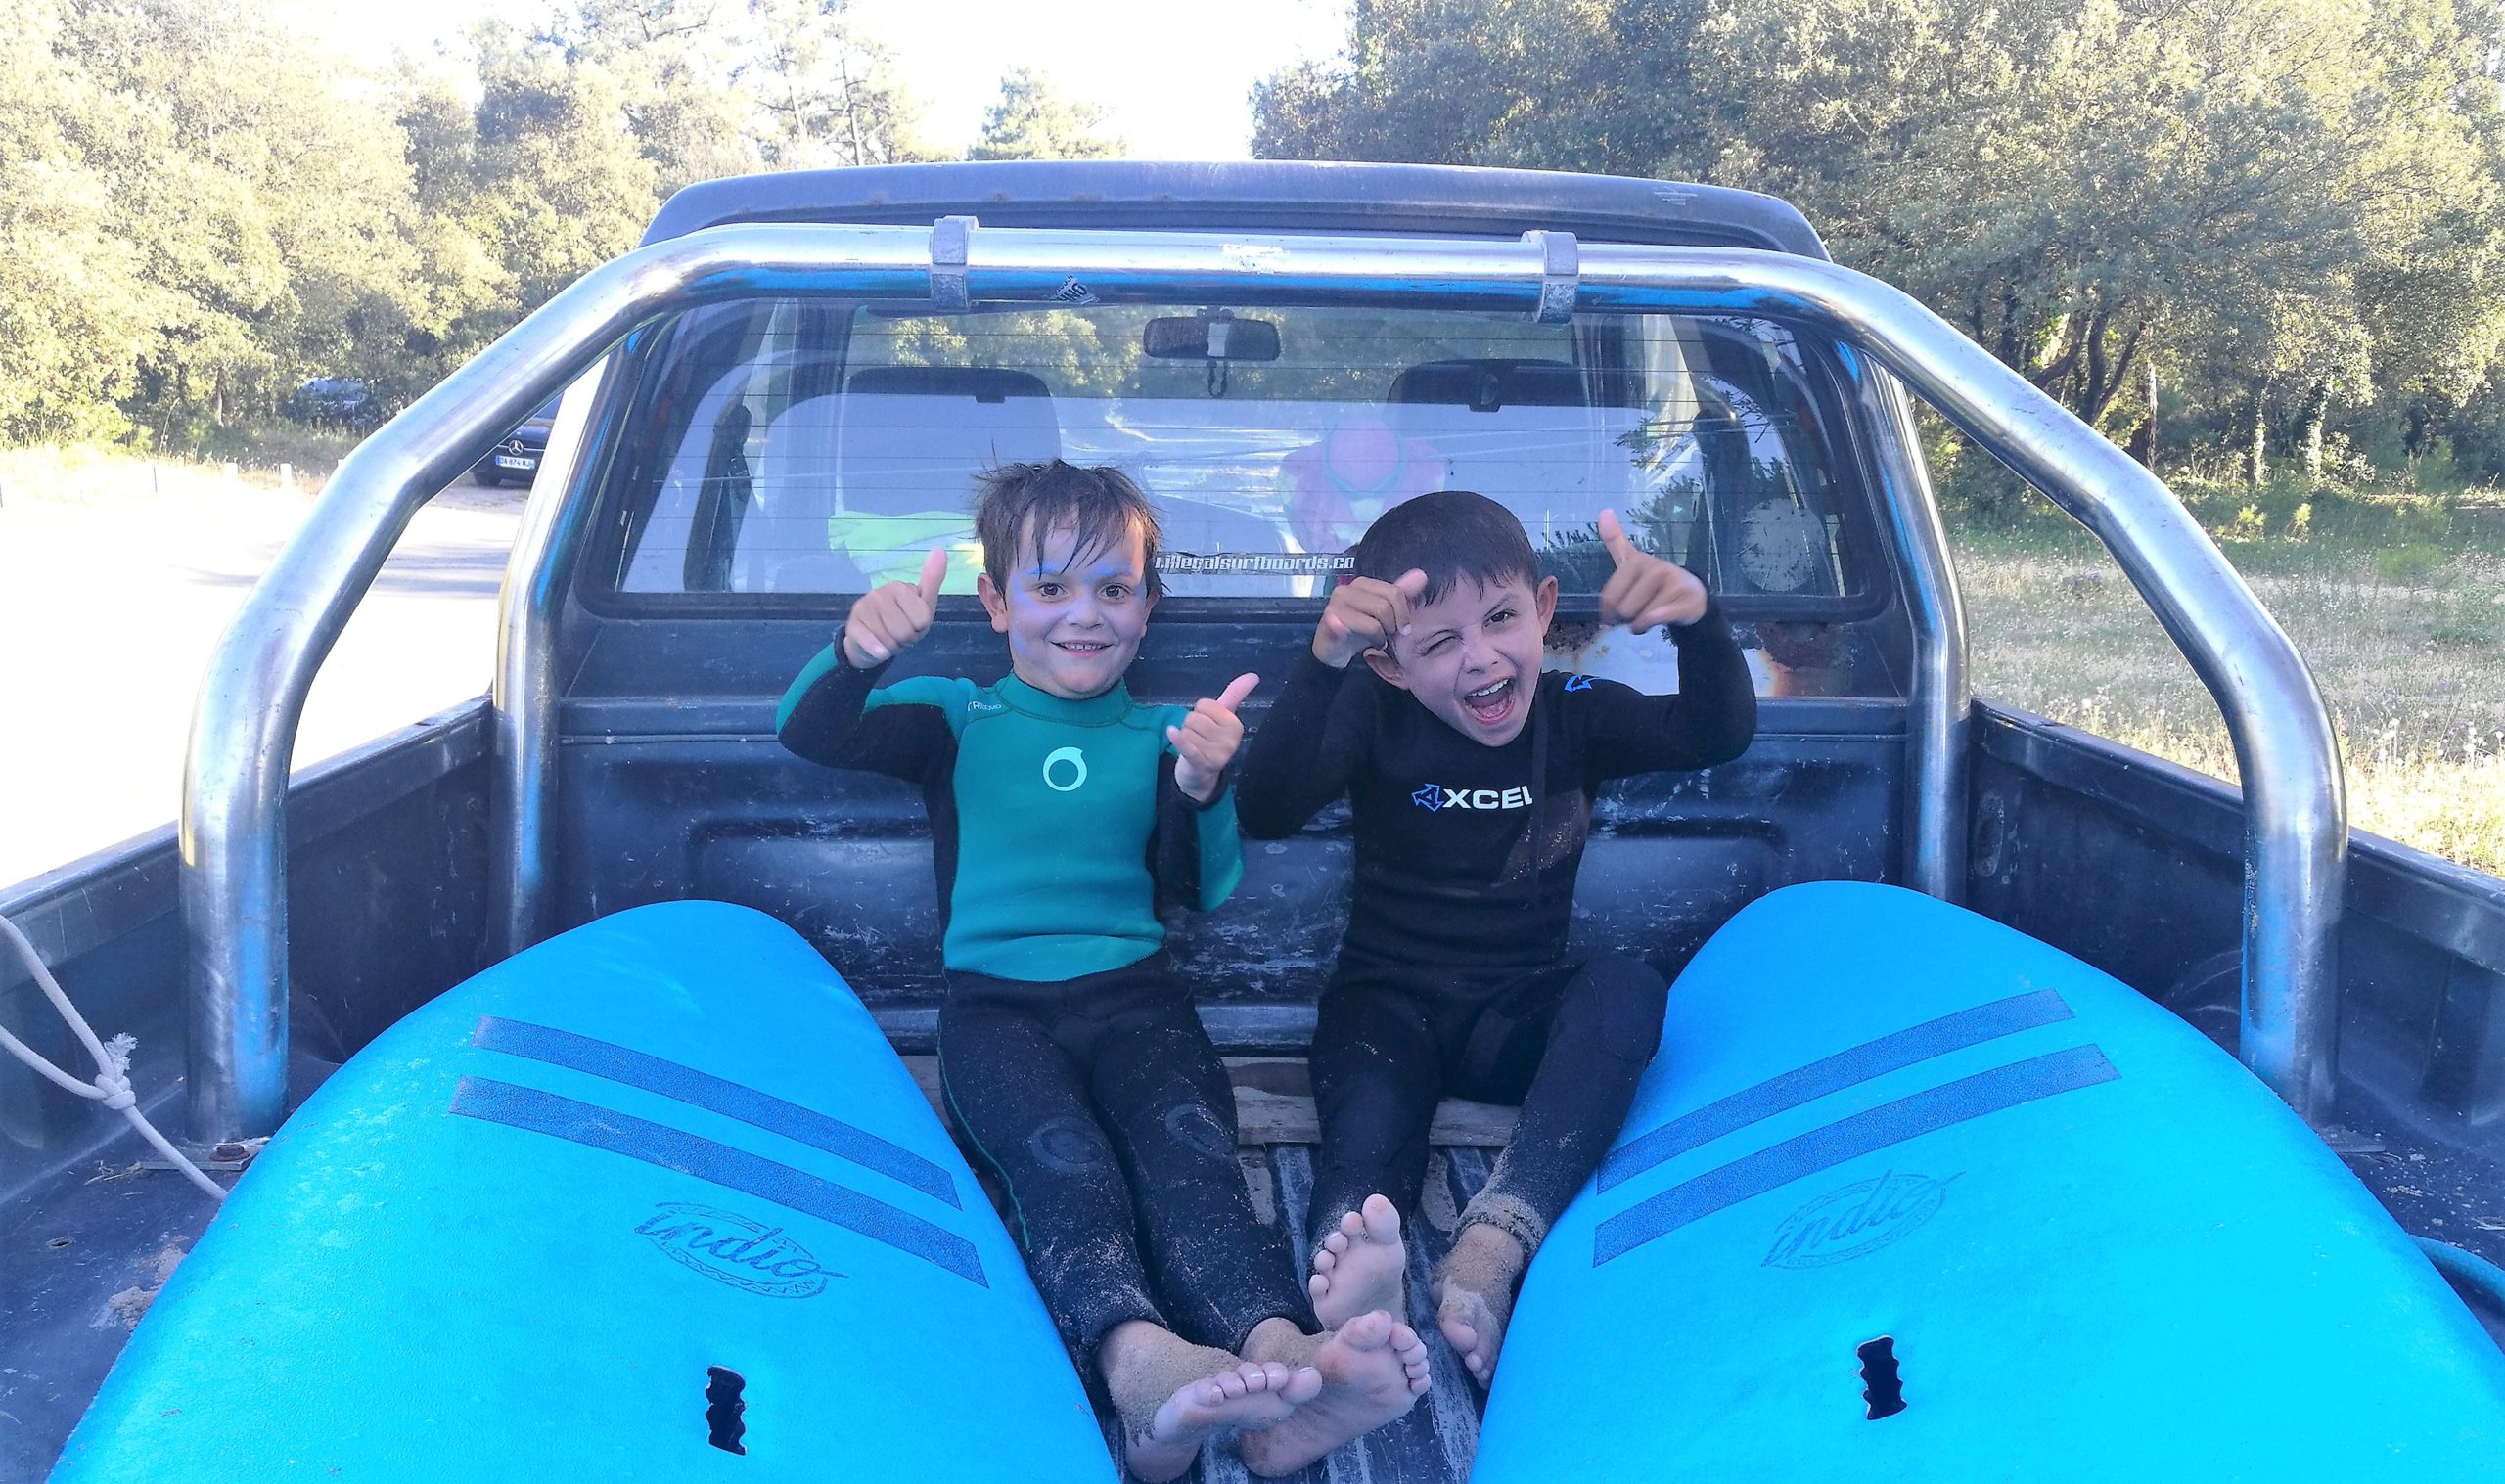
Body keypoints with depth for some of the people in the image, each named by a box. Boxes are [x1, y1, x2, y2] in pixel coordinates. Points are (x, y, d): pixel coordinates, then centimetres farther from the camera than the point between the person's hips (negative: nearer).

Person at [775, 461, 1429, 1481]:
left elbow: (1202, 890, 13)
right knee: (1061, 1156, -34)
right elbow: (807, 735, -2)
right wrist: (858, 649, -25)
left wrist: (1201, 791, -9)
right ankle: (1138, 1361, -62)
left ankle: (1277, 1345, -59)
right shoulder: (957, 719, 15)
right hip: (994, 1004, -1)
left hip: (1133, 995, 1)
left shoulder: (1161, 736, 20)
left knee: (1187, 1138, -33)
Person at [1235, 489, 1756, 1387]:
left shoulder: (1573, 715, 1)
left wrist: (1698, 623, -35)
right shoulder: (1374, 715, -6)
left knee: (1625, 988, -31)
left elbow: (1717, 736, -14)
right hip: (1388, 1004, -1)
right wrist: (1321, 662, -40)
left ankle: (1493, 1243, -46)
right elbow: (1264, 813, -23)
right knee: (1370, 1132, -33)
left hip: (1516, 1018, 2)